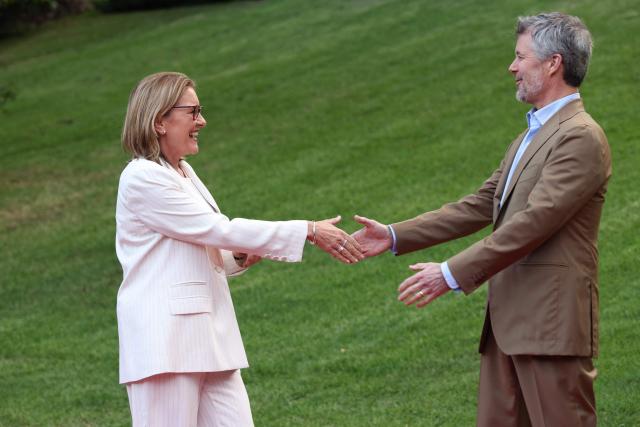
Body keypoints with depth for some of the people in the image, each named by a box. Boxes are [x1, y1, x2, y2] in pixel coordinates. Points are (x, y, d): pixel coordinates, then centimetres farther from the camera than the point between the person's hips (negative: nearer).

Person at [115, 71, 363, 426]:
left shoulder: (183, 173, 16)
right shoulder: (143, 178, -12)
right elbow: (219, 229, -14)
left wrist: (239, 256, 3)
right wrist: (310, 232, -13)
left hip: (207, 337, 8)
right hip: (164, 340, -8)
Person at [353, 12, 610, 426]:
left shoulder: (580, 137, -13)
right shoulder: (531, 136, 20)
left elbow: (533, 222, -20)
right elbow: (480, 206, 19)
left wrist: (452, 274, -21)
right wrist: (395, 236, 13)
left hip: (552, 324, -10)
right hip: (509, 321, 10)